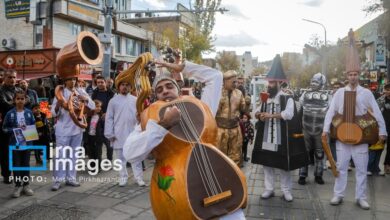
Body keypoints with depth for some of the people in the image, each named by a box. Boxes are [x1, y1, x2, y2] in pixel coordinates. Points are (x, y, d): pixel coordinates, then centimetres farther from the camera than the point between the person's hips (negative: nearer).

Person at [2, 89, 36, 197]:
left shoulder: (29, 112, -1)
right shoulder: (10, 113, -6)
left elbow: (34, 126, 6)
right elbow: (5, 128, -2)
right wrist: (15, 129, -15)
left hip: (27, 143, 1)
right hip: (15, 143, -1)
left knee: (26, 164, 12)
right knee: (16, 165, 7)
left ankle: (26, 185, 23)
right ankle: (18, 186, 19)